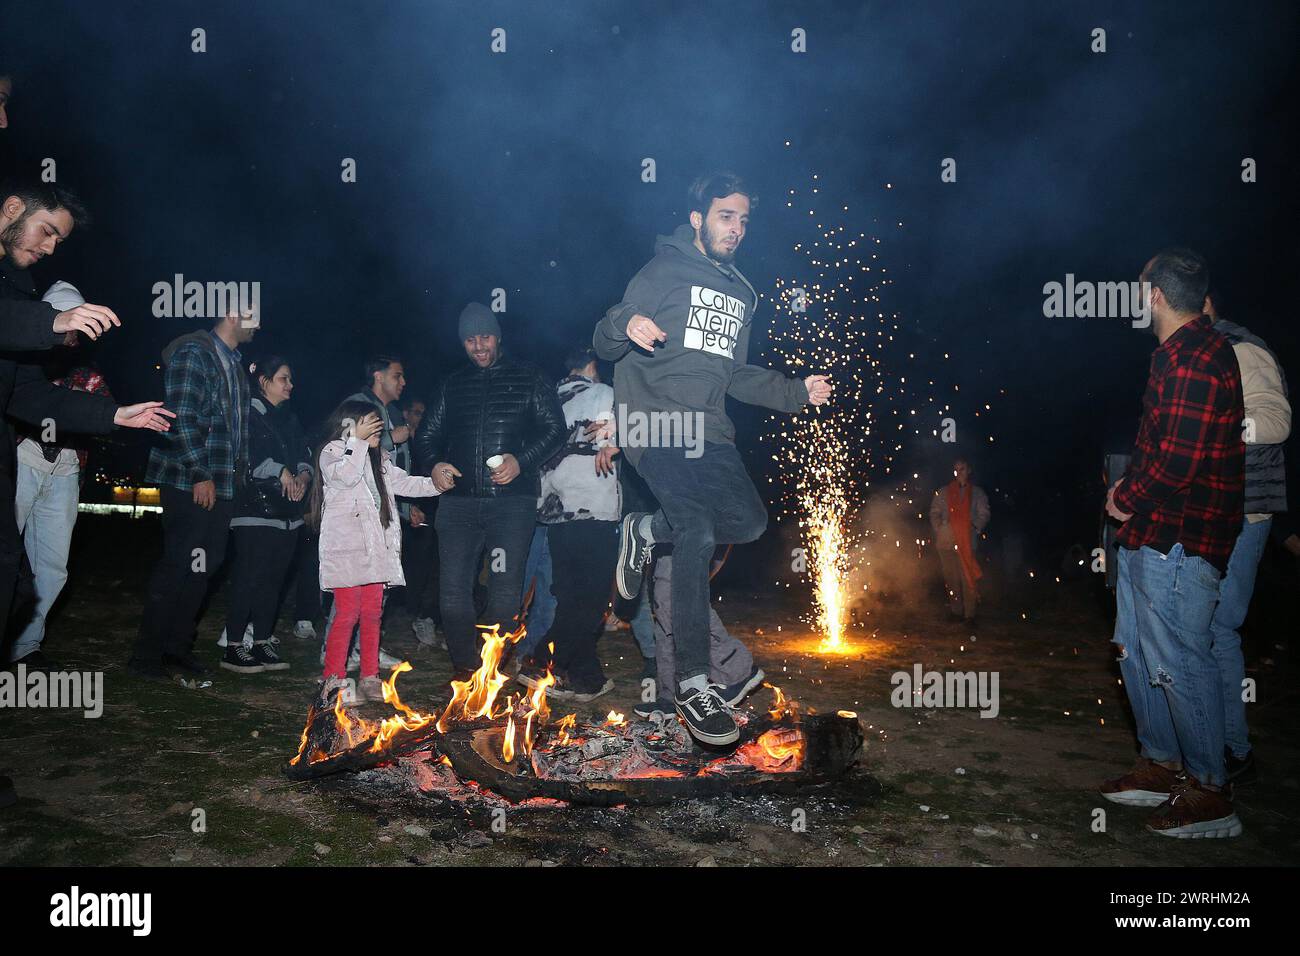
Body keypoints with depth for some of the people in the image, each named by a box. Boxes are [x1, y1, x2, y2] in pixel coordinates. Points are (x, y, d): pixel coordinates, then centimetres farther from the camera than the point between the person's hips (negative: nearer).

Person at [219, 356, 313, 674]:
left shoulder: (288, 418, 21)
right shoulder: (249, 413, -4)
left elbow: (304, 453, 16)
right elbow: (247, 455, -16)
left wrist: (303, 474, -4)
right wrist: (281, 472, -14)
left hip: (286, 512, 8)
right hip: (255, 509, -8)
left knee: (273, 579, 9)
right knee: (248, 578, -8)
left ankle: (262, 644, 16)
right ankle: (233, 648, -2)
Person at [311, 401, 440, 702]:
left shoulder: (379, 459, 22)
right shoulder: (332, 452, 0)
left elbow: (404, 483, 18)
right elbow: (347, 475, -19)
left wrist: (436, 484, 6)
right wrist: (358, 439, -14)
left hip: (376, 546, 7)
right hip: (346, 545, -7)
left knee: (372, 612, 7)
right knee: (348, 612, -9)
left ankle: (370, 677, 14)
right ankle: (334, 678, -1)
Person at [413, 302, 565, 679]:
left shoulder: (528, 379, 8)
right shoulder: (452, 385, 17)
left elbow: (555, 428, 3)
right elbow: (427, 434, 19)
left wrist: (522, 460, -13)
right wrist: (434, 465, -2)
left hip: (512, 500, -3)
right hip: (459, 500, 3)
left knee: (505, 592, -1)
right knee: (453, 591, -1)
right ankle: (464, 669, 14)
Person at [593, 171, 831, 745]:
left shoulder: (741, 295, 22)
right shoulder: (665, 273, 0)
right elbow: (604, 345, -4)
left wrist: (797, 391, 16)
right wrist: (626, 324, -28)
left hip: (708, 429, 7)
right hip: (655, 423, -7)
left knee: (748, 521, 1)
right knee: (697, 530, -21)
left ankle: (645, 530, 22)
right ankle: (693, 683, -15)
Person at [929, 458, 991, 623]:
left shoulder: (977, 493, 12)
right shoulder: (943, 492, 15)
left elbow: (983, 514, 9)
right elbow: (934, 513, 13)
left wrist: (975, 527, -7)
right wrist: (939, 529, -2)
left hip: (968, 542, -1)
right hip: (947, 541, 1)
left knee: (969, 578, -8)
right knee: (951, 578, 3)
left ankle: (970, 614, -5)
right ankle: (956, 611, 12)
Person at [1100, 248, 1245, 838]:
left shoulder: (1195, 362, -19)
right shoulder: (1179, 355, 15)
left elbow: (1177, 464, -24)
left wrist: (1128, 496, -8)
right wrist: (1131, 491, 7)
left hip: (1178, 538, -11)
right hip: (1151, 531, 11)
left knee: (1178, 660, -4)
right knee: (1136, 650, 17)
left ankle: (1209, 794, 9)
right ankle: (1162, 767, 30)